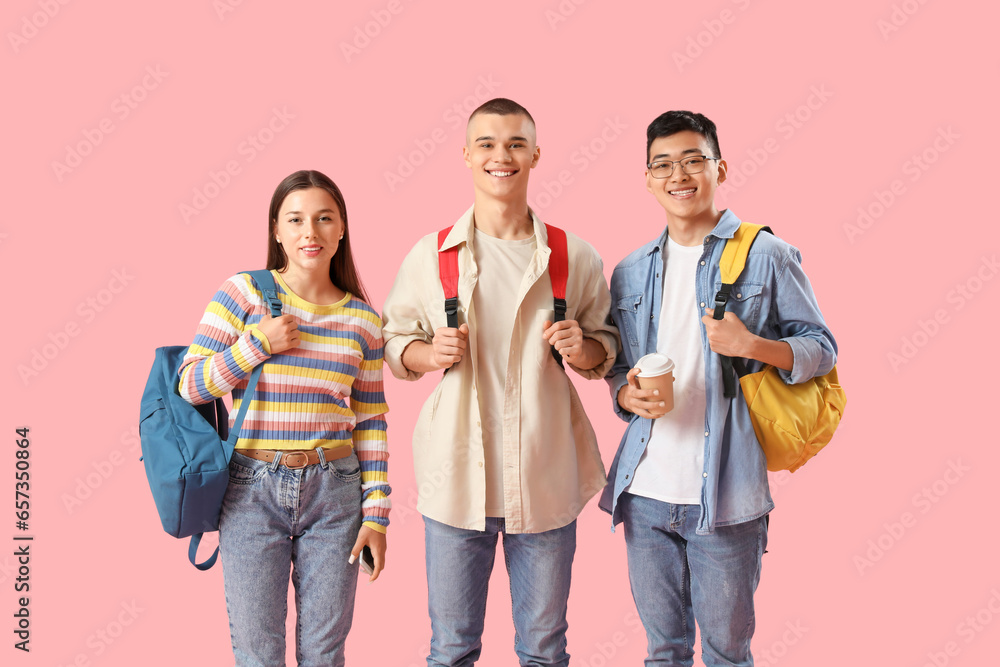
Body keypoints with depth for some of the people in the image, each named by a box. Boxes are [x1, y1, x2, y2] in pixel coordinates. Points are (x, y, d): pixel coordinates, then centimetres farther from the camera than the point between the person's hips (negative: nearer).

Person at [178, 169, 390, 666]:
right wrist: (259, 344, -14)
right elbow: (189, 385, -3)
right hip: (252, 492, -2)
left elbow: (371, 420, 7)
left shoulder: (363, 320, 4)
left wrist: (376, 513, 4)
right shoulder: (244, 293, -3)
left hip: (334, 493, 2)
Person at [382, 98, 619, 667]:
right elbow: (394, 343, 10)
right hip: (457, 475, 0)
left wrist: (583, 350, -10)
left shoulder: (576, 257, 3)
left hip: (546, 478, 1)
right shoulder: (430, 255, 2)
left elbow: (607, 348, 12)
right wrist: (430, 353, -11)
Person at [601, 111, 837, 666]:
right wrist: (627, 395, -5)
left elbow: (822, 348, 0)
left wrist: (752, 345, -18)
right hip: (644, 491, 4)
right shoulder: (631, 273, 12)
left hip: (725, 493, -4)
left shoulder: (767, 256, -1)